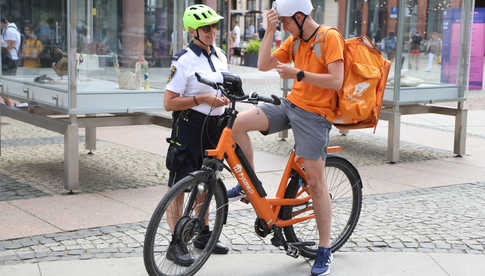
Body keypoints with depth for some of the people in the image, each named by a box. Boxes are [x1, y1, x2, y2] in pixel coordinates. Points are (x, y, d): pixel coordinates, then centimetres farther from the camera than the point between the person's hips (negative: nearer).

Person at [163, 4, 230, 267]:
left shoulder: (219, 55, 8)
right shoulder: (184, 60, -14)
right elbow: (169, 103, -15)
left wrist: (224, 98, 4)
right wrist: (202, 99, -22)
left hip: (214, 126, 7)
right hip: (189, 126, -7)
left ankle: (203, 234, 30)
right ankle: (176, 244, 5)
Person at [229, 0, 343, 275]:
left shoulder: (330, 37, -10)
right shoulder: (294, 41, 12)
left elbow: (336, 81, -19)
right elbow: (264, 64, 6)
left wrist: (298, 74, -22)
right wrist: (270, 31, -1)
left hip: (314, 113, -6)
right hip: (290, 105, 7)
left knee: (316, 181, -4)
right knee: (240, 122, -14)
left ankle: (325, 250, 7)